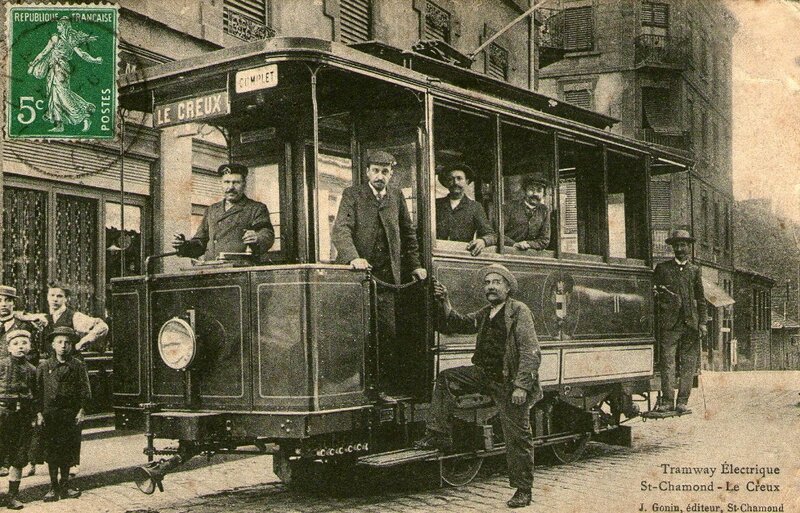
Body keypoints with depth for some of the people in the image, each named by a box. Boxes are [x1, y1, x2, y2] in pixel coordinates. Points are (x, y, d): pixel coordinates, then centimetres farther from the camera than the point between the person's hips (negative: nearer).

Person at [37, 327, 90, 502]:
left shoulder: (78, 366, 4)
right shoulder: (44, 366, 5)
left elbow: (85, 390, 5)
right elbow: (38, 390, 4)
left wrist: (81, 410, -3)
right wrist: (40, 412, -3)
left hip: (70, 415, 0)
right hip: (49, 414, 0)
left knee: (68, 450, 4)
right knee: (51, 451, 3)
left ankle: (65, 486, 15)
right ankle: (54, 487, 11)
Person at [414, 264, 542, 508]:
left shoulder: (519, 311, -12)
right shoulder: (485, 314, 12)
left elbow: (531, 352, -17)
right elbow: (458, 324, 18)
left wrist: (521, 386, -23)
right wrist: (443, 303, 1)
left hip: (510, 382, -7)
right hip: (485, 374, 7)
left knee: (518, 437, -1)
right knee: (446, 378, -1)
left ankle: (523, 490, 11)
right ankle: (440, 435, 1)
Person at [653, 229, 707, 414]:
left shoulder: (695, 270, 15)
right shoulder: (662, 268, 10)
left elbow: (701, 298, 14)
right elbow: (653, 292, 11)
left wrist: (702, 322, 6)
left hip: (691, 323, 2)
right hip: (669, 323, -2)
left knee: (688, 364, 0)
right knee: (667, 362, -6)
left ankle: (682, 402, 4)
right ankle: (667, 400, -3)